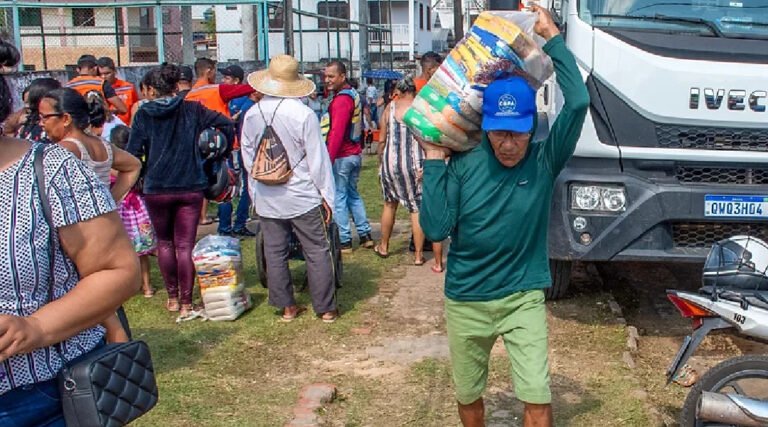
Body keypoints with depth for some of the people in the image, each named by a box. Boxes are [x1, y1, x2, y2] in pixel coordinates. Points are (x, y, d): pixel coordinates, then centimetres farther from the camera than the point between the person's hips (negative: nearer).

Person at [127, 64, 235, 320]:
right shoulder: (191, 110, 2)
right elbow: (227, 125, -1)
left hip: (156, 189, -1)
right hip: (190, 188, 1)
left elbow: (133, 153, -6)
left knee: (164, 242, 16)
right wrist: (223, 155, 10)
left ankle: (172, 298, 22)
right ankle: (186, 304, 3)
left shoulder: (143, 114, -3)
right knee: (185, 245, 3)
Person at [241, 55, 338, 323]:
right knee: (317, 252, 6)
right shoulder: (304, 115, -16)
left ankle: (286, 307, 20)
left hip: (266, 198, 4)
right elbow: (318, 160, -12)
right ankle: (325, 308, 12)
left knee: (274, 253, 12)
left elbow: (248, 159, 8)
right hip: (302, 197, -4)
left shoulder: (251, 115, -1)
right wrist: (327, 197, -3)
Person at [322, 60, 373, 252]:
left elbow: (336, 133, -24)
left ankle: (344, 241, 3)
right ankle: (365, 235, 21)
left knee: (339, 198, -1)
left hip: (341, 157, -10)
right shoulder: (353, 95, 12)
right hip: (355, 154, 10)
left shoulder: (341, 100, -17)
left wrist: (328, 160, -26)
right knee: (353, 194, 19)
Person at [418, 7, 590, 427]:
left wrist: (552, 37, -17)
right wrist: (434, 160, -20)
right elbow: (435, 228, -18)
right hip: (464, 302, 1)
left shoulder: (544, 161, -10)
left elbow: (578, 101, -23)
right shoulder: (464, 165, -10)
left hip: (523, 298, -1)